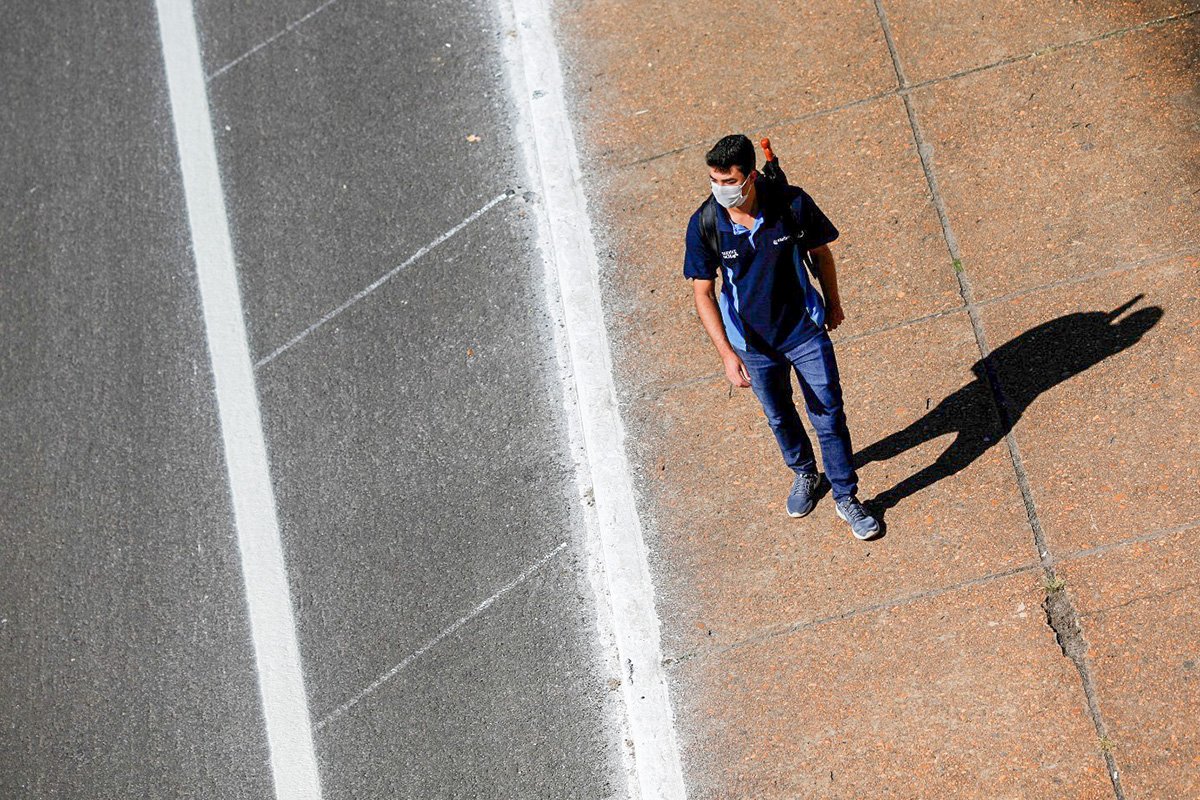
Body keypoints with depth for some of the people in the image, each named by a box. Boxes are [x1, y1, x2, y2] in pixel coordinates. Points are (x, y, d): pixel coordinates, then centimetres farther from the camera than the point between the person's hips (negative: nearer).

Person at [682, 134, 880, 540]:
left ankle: (846, 497, 28)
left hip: (806, 331, -1)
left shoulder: (792, 204, -22)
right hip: (753, 342, 1)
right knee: (780, 417, 22)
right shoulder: (704, 225, -21)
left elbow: (820, 252, -3)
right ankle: (805, 475, 51)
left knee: (829, 416, 7)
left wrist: (833, 304, 11)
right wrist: (727, 353, -19)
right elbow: (703, 293, -13)